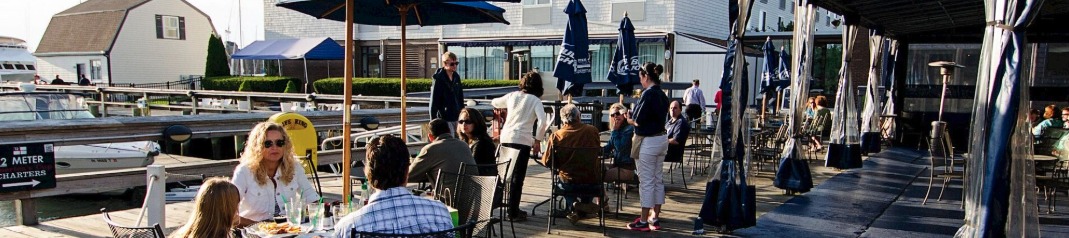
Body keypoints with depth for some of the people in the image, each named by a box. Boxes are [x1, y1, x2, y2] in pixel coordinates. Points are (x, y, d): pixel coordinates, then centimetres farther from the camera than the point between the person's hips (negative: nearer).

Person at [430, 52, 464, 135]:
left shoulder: (456, 77, 7)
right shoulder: (438, 79, -10)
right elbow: (433, 102, -10)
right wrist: (433, 121, -11)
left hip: (457, 117, 6)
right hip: (445, 118, -6)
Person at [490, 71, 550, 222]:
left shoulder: (512, 96, 13)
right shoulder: (535, 100, 2)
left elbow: (494, 103, 31)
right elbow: (542, 121, -12)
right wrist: (537, 141, -4)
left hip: (505, 137, 4)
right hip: (522, 140, -4)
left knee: (508, 175, 16)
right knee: (517, 177, 1)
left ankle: (513, 209, 24)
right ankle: (513, 213, 2)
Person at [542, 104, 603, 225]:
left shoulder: (556, 136, -12)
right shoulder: (592, 131, -7)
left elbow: (547, 161, -3)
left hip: (568, 184, 0)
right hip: (592, 184, 1)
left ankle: (573, 206, 12)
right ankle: (583, 209, 23)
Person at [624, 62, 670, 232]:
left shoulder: (648, 93, -17)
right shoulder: (662, 94, 9)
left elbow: (638, 121, -18)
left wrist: (629, 119, 3)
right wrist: (636, 119, 7)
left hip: (649, 141, -9)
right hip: (662, 138, 9)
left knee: (646, 181, -2)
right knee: (658, 179, 13)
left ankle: (643, 221, 4)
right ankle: (654, 218, 21)